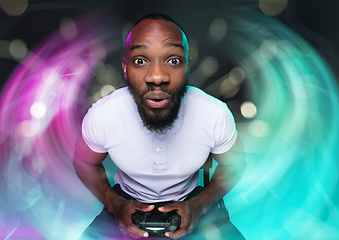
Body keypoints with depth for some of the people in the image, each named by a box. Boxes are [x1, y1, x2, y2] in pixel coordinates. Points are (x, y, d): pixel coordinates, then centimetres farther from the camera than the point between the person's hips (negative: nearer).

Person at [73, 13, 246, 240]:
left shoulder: (217, 115, -24)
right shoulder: (100, 116, -24)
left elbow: (234, 164, -4)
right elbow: (84, 162, -3)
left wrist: (199, 206, -18)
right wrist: (114, 204, -18)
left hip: (189, 200, 1)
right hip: (127, 201, 0)